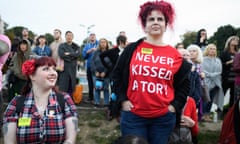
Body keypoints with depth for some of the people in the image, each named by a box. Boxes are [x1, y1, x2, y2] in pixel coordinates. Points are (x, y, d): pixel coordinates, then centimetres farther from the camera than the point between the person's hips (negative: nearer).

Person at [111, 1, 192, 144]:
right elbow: (117, 75, 7)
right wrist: (122, 99, -1)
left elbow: (184, 83, 11)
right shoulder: (132, 49, -1)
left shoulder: (175, 54, 1)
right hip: (133, 116, -1)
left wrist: (175, 105, 2)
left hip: (164, 118, 1)